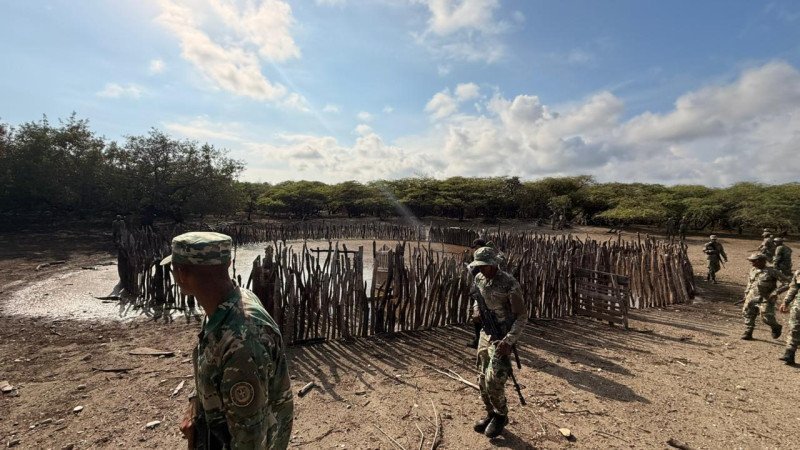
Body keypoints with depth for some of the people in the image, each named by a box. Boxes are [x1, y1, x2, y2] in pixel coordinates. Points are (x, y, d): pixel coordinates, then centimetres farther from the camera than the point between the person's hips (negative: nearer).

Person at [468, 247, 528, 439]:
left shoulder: (510, 284, -21)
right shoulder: (479, 279, 0)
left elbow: (522, 316, -17)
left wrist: (508, 341, -25)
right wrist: (476, 308, -4)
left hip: (503, 336, -7)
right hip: (485, 333, 7)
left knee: (493, 381, -7)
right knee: (483, 379, 13)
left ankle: (501, 415, 20)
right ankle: (491, 413, 34)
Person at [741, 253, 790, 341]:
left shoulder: (772, 272, -9)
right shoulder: (753, 270, 8)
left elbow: (786, 281, -9)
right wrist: (746, 293, 18)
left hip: (765, 299, -5)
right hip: (752, 297, 5)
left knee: (767, 318, -5)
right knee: (747, 314, 3)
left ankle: (776, 328, 27)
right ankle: (748, 333, 13)